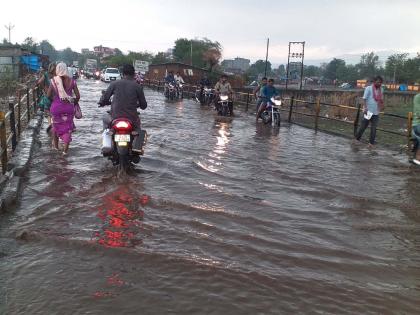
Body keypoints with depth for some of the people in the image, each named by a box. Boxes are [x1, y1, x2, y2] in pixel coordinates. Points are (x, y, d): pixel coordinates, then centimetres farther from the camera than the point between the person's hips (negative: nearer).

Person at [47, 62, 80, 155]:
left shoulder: (54, 80, -6)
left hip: (56, 106, 0)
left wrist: (54, 99, 14)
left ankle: (55, 145, 35)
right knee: (67, 127, 8)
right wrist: (74, 103, 13)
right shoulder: (71, 80, -4)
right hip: (68, 107, 0)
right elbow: (78, 96, -5)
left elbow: (49, 95, -6)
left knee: (55, 125, 21)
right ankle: (65, 149, 6)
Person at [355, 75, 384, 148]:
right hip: (368, 111, -4)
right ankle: (357, 138, 20)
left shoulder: (381, 90, 9)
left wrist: (382, 106, 1)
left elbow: (381, 100, 18)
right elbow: (364, 99, -11)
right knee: (363, 126, 3)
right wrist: (365, 108, -20)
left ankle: (371, 143, 10)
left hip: (376, 112, 4)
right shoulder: (368, 88, -7)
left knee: (374, 128, 3)